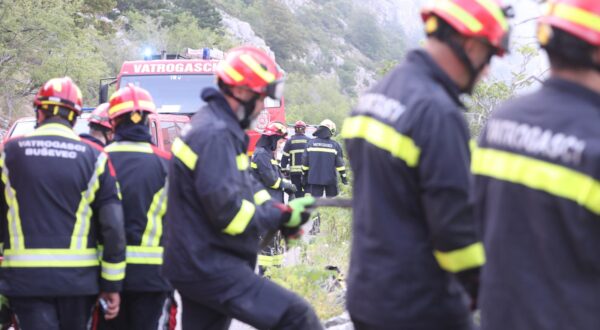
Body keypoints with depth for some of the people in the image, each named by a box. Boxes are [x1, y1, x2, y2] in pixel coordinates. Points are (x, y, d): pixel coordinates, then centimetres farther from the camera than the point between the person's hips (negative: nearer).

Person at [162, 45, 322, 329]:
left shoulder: (217, 127, 15)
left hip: (198, 265, 11)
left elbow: (248, 186, 18)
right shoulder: (216, 135, -19)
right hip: (211, 268, -11)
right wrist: (283, 215, -11)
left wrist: (283, 213, 1)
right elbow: (229, 213, -23)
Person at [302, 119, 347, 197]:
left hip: (314, 179, 1)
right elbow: (340, 164, -2)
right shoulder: (335, 145, -3)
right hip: (330, 179, -1)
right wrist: (343, 176, 6)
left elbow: (305, 162, 4)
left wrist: (304, 175, 13)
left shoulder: (310, 143, 1)